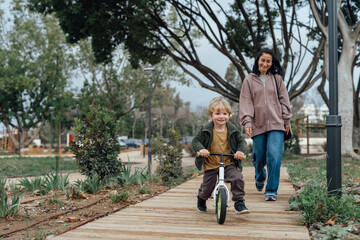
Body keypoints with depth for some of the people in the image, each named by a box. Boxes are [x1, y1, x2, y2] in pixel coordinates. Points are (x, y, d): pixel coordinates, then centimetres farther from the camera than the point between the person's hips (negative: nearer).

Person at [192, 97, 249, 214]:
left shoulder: (233, 129, -3)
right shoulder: (206, 130, -8)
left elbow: (241, 141, 2)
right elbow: (196, 140, -5)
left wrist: (241, 151, -19)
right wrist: (201, 149, -25)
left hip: (229, 163, 1)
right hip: (211, 164, 0)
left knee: (237, 178, -23)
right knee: (207, 187, 7)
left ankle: (239, 203, -7)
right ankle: (201, 198, 44)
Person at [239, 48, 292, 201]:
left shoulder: (276, 78, 10)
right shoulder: (249, 80, 7)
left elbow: (284, 99, 12)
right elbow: (246, 102, 2)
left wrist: (286, 119, 7)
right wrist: (247, 121, -8)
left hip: (276, 124, 0)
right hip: (258, 125, 0)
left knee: (274, 157, -12)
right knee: (259, 157, 8)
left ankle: (271, 190, -3)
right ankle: (259, 178, 41)